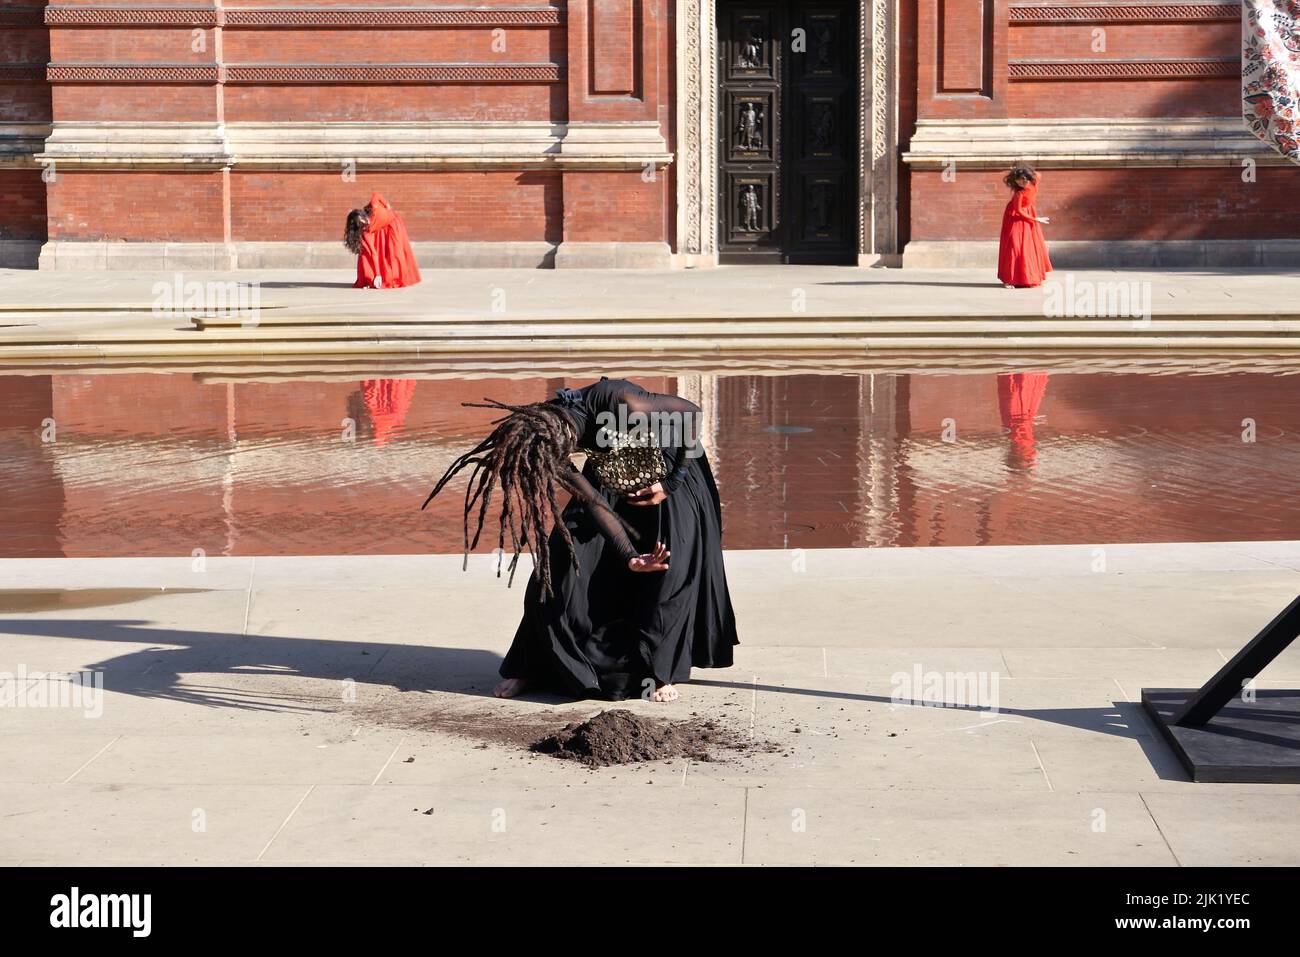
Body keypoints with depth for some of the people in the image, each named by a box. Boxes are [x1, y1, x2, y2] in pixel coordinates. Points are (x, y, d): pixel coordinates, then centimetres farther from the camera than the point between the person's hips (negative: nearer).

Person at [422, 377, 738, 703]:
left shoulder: (621, 401, -40)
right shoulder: (544, 436, -24)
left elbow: (690, 410, -25)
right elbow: (594, 503, -19)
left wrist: (672, 483, -20)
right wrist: (629, 557, -28)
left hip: (670, 468, -4)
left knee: (673, 566, -19)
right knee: (563, 565, -5)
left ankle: (658, 671, -7)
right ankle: (530, 666, 7)